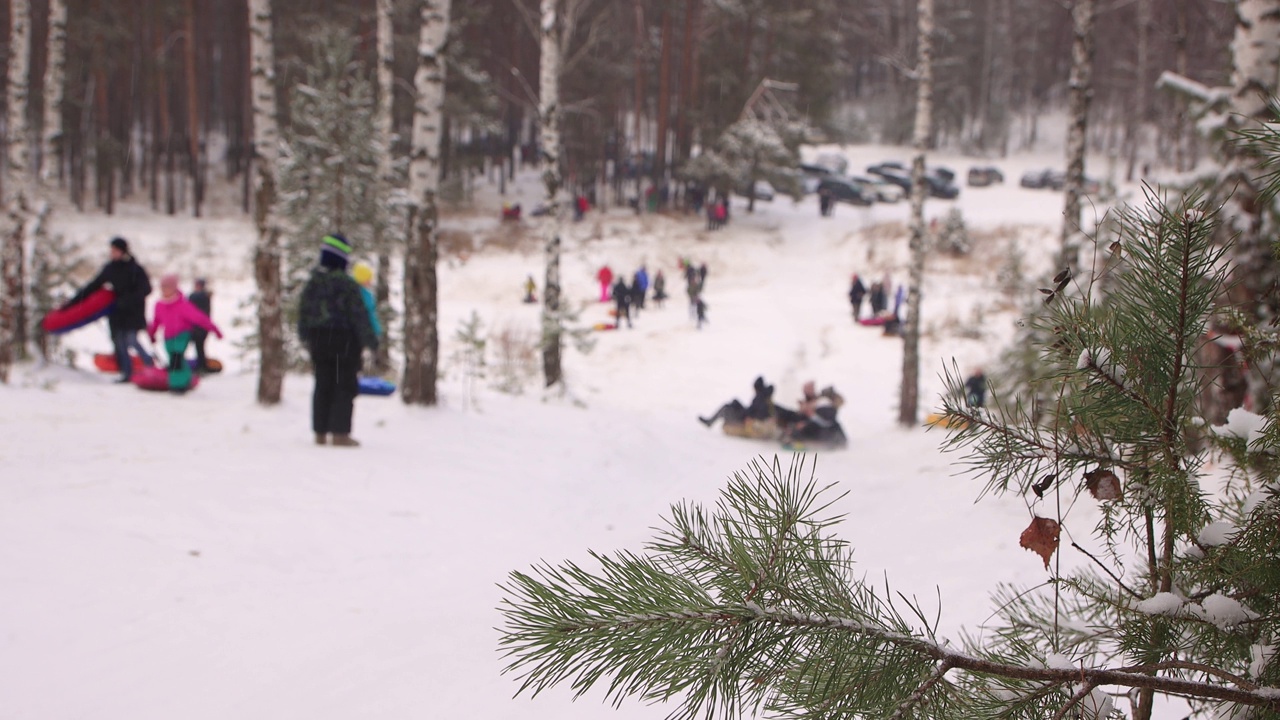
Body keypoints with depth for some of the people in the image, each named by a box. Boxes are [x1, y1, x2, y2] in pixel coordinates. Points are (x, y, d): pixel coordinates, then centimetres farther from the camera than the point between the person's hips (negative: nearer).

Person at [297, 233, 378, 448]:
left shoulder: (312, 282, 5)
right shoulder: (347, 284, -15)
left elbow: (303, 312, 14)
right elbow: (359, 315, -14)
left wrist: (306, 338, 26)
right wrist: (370, 341, -6)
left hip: (318, 339, 6)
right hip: (343, 340, -6)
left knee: (322, 386, 12)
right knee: (345, 386, 0)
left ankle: (320, 432, 13)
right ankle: (340, 433, -3)